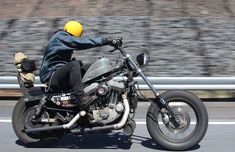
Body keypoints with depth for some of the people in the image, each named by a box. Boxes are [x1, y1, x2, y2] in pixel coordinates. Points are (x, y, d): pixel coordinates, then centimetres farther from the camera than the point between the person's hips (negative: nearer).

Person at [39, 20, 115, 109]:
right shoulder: (60, 37, -11)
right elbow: (81, 42, -23)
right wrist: (103, 40, -24)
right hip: (51, 77, -10)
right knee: (74, 65, -33)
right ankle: (80, 97, -37)